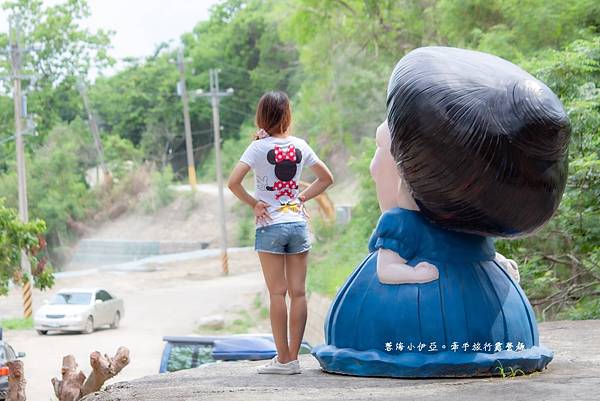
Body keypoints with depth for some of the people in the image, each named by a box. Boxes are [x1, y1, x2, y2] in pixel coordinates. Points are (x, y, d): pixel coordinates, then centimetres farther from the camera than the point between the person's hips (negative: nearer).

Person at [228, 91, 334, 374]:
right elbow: (326, 178, 15)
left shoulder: (259, 147, -8)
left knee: (277, 293, -1)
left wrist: (253, 203, -5)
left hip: (270, 226, -3)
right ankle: (293, 358, 7)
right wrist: (302, 197, 11)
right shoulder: (300, 146, 4)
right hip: (298, 223, 3)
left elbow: (233, 182, -18)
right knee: (298, 292, 4)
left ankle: (283, 359, 1)